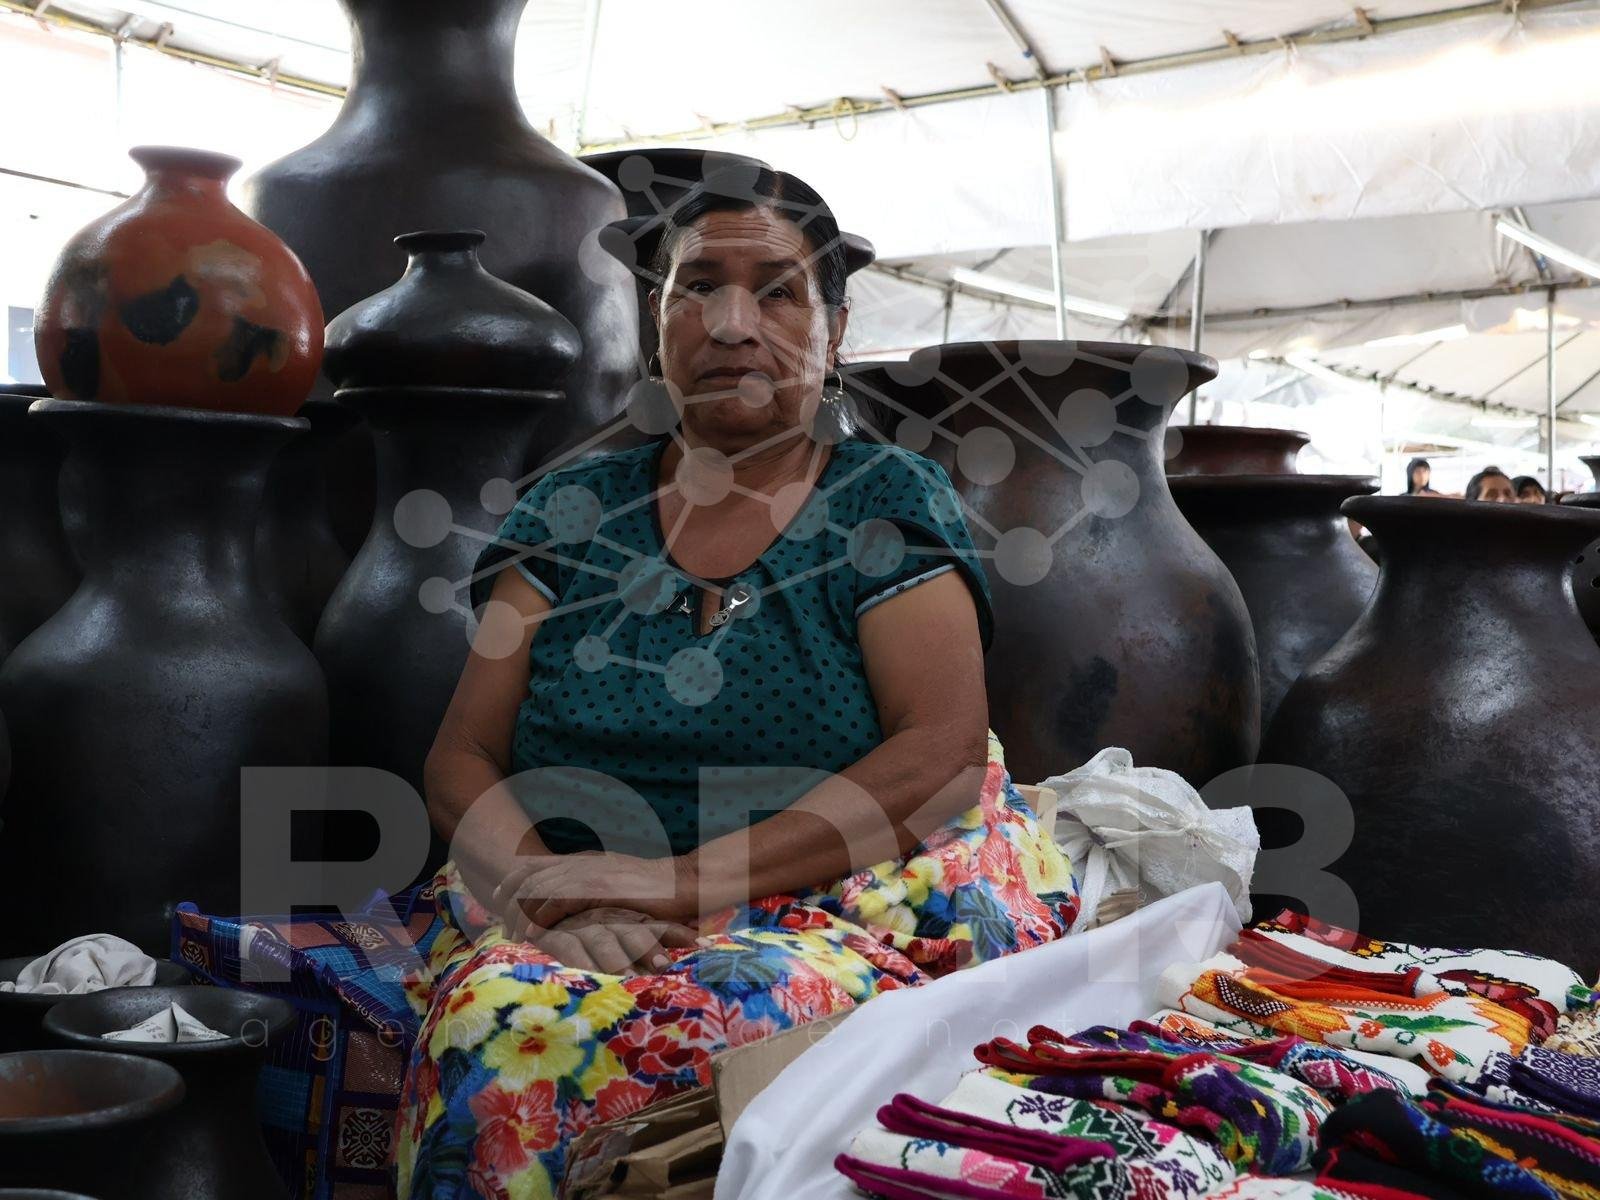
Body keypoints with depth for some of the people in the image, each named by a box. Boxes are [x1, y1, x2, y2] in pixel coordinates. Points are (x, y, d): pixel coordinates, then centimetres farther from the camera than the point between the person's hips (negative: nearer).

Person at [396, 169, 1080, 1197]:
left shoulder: (887, 501, 5)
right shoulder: (572, 513, 13)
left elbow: (945, 752, -8)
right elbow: (462, 758, 8)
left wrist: (692, 881, -19)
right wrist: (548, 886, -15)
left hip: (840, 908, -2)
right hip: (567, 929, 2)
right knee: (497, 1024, -33)